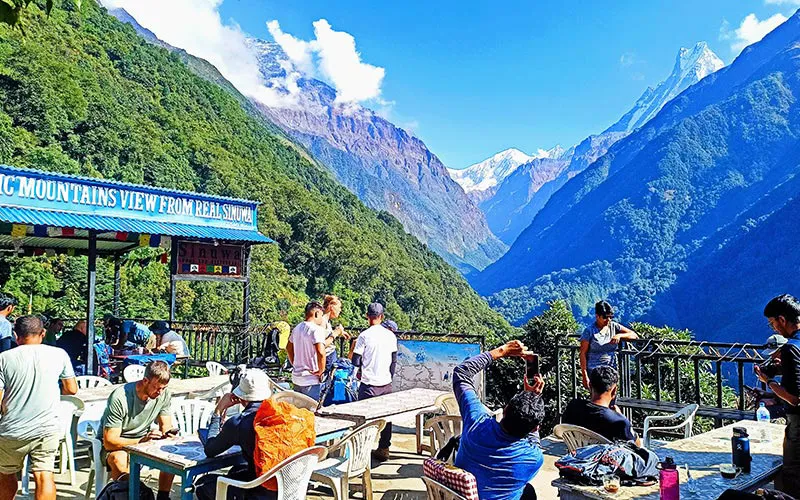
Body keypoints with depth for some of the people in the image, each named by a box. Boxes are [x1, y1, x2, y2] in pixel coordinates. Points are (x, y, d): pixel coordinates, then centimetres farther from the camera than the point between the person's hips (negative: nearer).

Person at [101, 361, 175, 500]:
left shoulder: (164, 394, -13)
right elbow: (110, 442, -27)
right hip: (116, 444, -5)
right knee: (120, 461, -37)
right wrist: (141, 440, -38)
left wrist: (167, 434, -25)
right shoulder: (120, 398, -29)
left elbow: (166, 427, -1)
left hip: (143, 439, 5)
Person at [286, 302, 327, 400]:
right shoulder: (317, 329, -17)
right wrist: (321, 371, -16)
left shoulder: (297, 328, 9)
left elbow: (289, 348, 22)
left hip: (296, 378, 8)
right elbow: (321, 352, -29)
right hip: (311, 380, -8)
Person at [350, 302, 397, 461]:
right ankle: (384, 449, 19)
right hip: (386, 384, 4)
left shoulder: (364, 336, -11)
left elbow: (355, 362, -10)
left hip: (369, 384, -4)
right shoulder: (391, 336, 3)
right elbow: (394, 361, 10)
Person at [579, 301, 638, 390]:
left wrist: (619, 335, -13)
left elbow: (634, 335, 6)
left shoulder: (614, 326, 6)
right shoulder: (589, 331, -6)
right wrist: (585, 376, -10)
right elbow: (583, 354, -6)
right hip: (594, 372, -4)